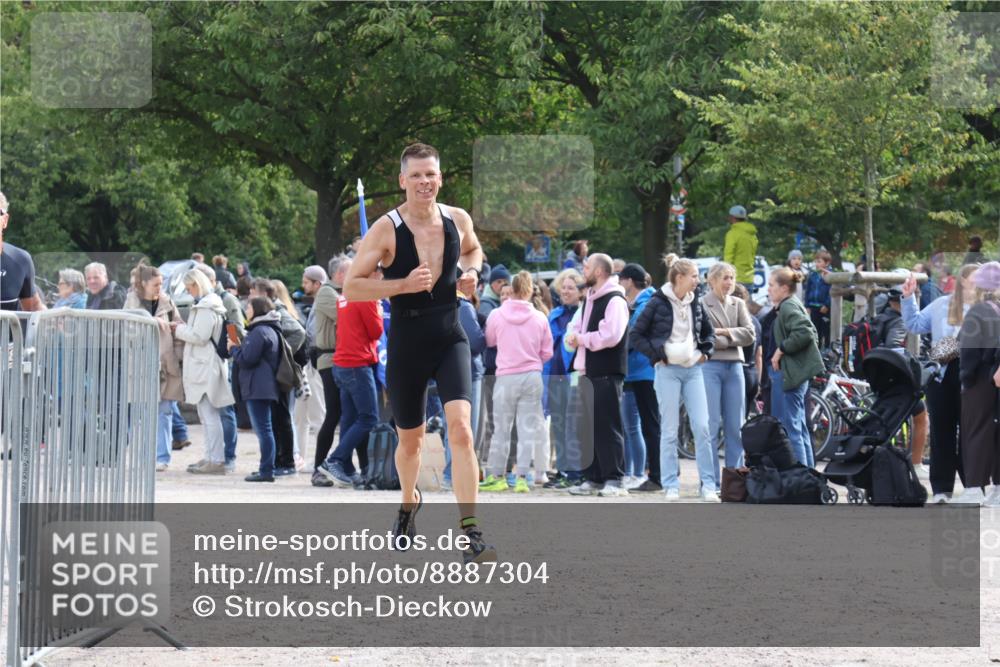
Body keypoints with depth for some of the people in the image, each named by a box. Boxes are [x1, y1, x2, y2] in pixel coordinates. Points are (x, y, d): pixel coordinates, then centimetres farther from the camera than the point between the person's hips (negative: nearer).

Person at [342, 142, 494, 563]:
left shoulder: (458, 220, 0)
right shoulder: (386, 229, -12)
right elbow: (351, 288, -13)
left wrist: (471, 272, 2)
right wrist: (404, 285, -24)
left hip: (450, 341, 1)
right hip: (406, 346, -1)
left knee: (460, 429, -19)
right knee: (410, 440, 15)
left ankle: (471, 536, -23)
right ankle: (409, 502, 49)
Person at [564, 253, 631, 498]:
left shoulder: (614, 300, -11)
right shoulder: (590, 300, 20)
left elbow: (610, 336, -22)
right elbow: (575, 328, 23)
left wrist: (582, 339, -9)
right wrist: (573, 336, -1)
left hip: (607, 373, -9)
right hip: (589, 372, 9)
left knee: (608, 426, -8)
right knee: (588, 427, 11)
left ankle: (614, 479, -6)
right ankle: (593, 478, 16)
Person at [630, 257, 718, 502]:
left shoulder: (696, 302, 8)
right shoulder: (658, 303, -5)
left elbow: (709, 331, 23)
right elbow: (636, 335, -3)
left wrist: (705, 351, 7)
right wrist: (657, 354, -9)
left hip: (693, 369, 4)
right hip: (668, 371, -4)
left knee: (702, 427, -3)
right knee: (669, 430, 0)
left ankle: (708, 485, 1)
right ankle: (670, 485, 6)